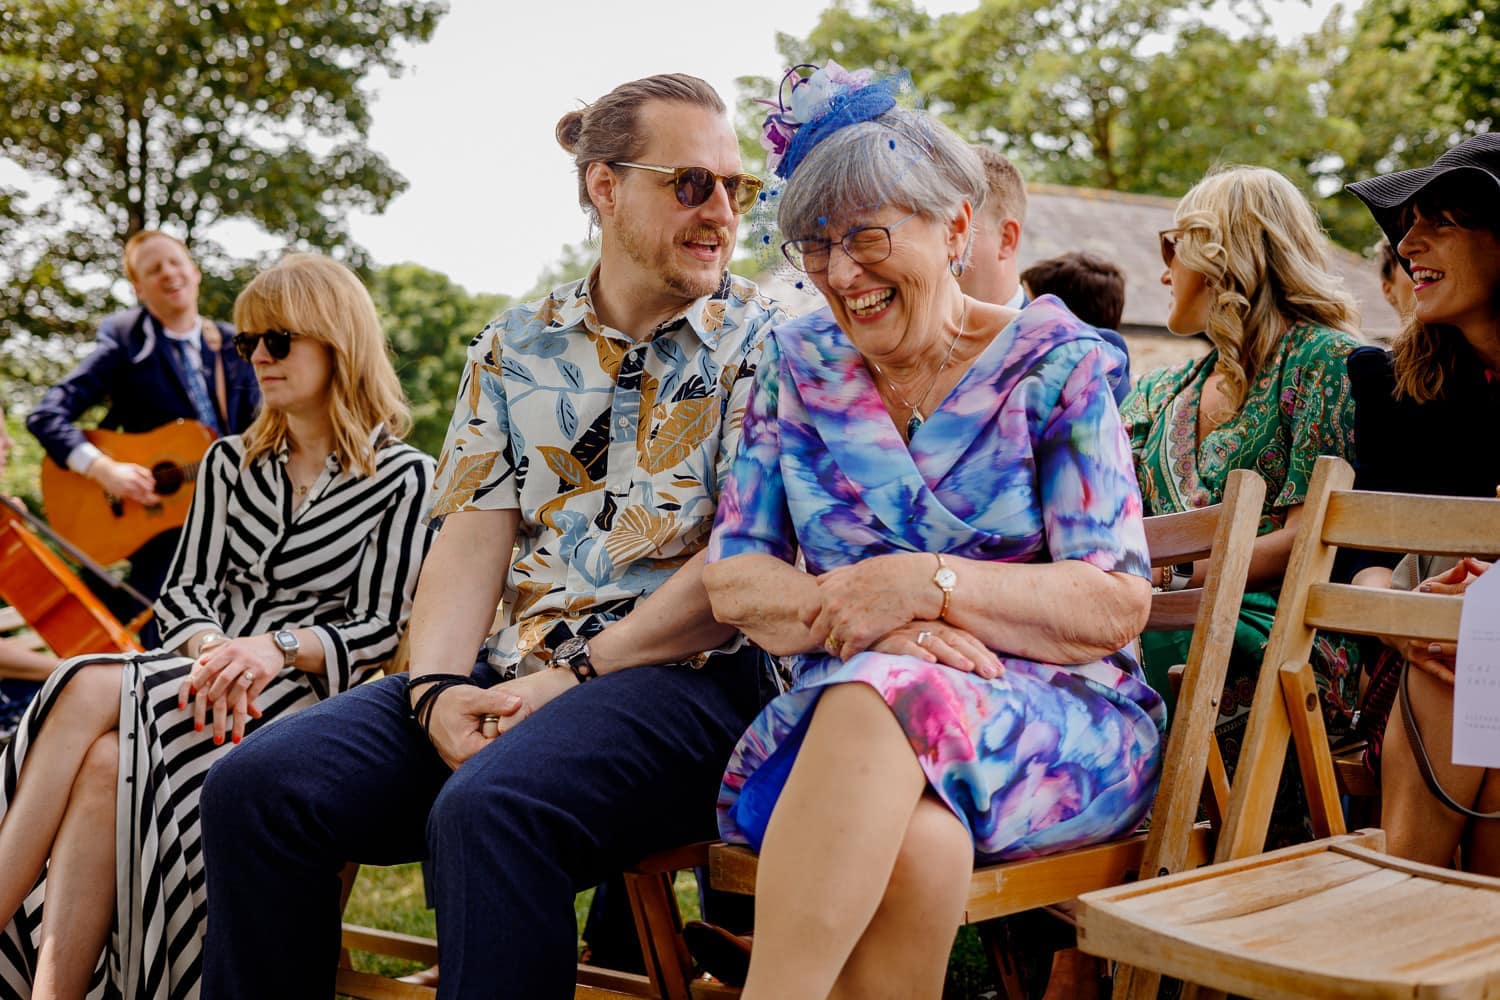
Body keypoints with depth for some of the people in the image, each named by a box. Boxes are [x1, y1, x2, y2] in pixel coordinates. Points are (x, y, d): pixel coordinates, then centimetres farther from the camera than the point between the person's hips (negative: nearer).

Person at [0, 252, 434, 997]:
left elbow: (382, 630, -4)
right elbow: (182, 592, 11)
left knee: (91, 693, -30)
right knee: (105, 764, -33)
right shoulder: (231, 463, 19)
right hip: (207, 670, 5)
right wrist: (214, 650, -12)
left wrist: (279, 648, -21)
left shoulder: (404, 478, 1)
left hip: (306, 694, -5)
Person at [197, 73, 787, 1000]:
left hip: (685, 676, -4)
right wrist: (437, 690, -10)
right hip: (512, 671, 5)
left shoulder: (761, 342, 2)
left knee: (488, 809, -35)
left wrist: (577, 672, -12)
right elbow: (471, 539, 8)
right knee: (255, 785, -15)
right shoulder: (515, 348, 15)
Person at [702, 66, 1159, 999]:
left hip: (1056, 721, -2)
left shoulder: (1056, 366, 1)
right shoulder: (800, 365, 11)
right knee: (913, 846, -35)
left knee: (876, 700, -36)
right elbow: (732, 580, 5)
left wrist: (927, 585, -19)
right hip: (842, 723, 2)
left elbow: (1118, 606, -6)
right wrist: (856, 613, -15)